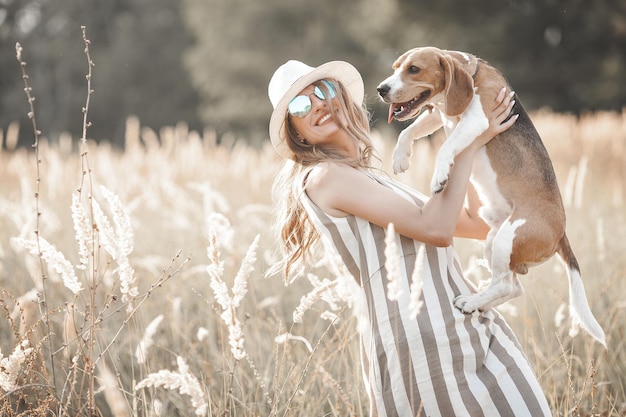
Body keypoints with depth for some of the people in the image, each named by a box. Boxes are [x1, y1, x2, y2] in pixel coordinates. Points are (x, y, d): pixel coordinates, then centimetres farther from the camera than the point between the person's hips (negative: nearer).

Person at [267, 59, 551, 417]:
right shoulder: (326, 178, -6)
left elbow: (479, 223, 22)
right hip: (422, 338, -9)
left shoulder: (375, 182, 22)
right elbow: (435, 228, -14)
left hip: (465, 330, 9)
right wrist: (470, 144, -7)